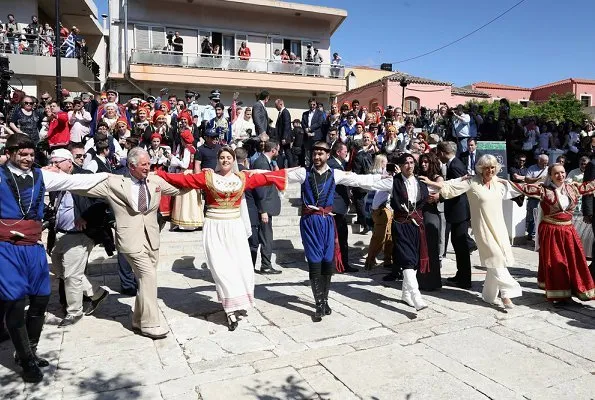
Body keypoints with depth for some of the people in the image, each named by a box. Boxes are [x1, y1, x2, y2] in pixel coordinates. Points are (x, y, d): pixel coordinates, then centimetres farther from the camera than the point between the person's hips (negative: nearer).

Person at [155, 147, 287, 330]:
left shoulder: (243, 177, 6)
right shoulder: (207, 176, 1)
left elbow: (265, 178, 6)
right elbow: (183, 179, -3)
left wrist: (287, 172, 4)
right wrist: (159, 174, -7)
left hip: (235, 228, 2)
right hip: (214, 229, -2)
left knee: (242, 266, -2)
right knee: (221, 267, -3)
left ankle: (238, 301, 24)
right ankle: (230, 311, 5)